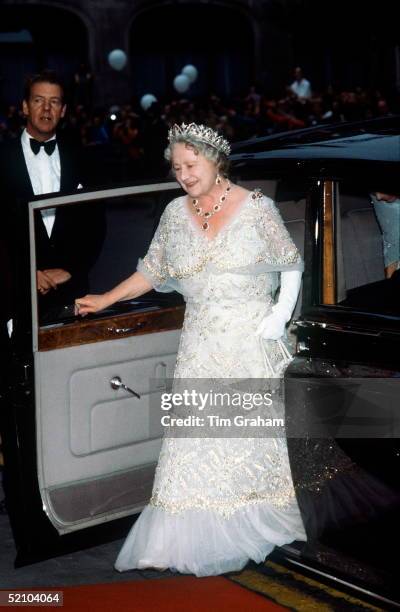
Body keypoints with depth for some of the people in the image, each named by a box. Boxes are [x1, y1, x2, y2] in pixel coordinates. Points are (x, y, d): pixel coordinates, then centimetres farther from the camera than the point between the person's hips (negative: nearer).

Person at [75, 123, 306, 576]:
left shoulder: (256, 207, -5)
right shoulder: (175, 214, 5)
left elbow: (291, 265, 3)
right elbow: (152, 271, 13)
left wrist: (282, 313, -7)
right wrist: (106, 299, 9)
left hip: (251, 340, -2)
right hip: (200, 343, 3)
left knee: (252, 428, 5)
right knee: (193, 435, -1)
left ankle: (255, 523, 23)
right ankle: (190, 535, 4)